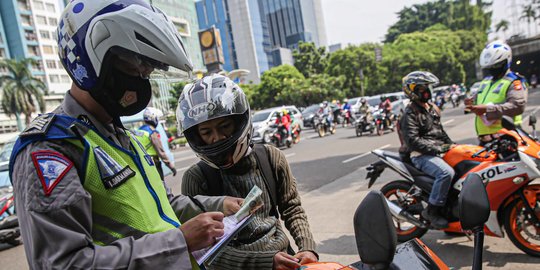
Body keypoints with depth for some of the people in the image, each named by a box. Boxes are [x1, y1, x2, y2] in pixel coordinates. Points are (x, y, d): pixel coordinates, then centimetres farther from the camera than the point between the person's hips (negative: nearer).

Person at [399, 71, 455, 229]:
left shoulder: (432, 108, 17)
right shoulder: (410, 114, -11)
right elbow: (413, 141, -21)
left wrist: (451, 145, 9)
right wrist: (438, 149, -22)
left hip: (438, 150, 9)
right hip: (421, 155, -9)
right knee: (446, 172, -31)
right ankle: (432, 211, -20)